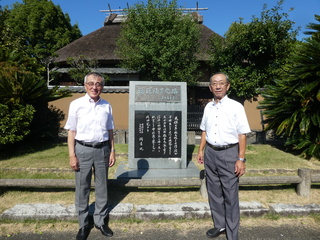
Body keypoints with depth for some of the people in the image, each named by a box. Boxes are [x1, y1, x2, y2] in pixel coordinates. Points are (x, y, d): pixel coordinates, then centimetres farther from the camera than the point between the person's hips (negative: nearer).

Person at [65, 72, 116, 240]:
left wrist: (112, 151, 6)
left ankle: (100, 221, 30)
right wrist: (72, 155, -7)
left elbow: (110, 130, 9)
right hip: (83, 149, -2)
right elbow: (71, 131, -3)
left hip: (102, 149, 2)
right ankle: (83, 225, 26)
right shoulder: (76, 104, -4)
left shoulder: (107, 106, 3)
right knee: (82, 188, 8)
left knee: (102, 187, 12)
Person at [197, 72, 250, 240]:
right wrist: (201, 150, 10)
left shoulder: (235, 107, -8)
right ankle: (219, 225, 35)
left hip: (229, 153, -5)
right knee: (214, 193, 16)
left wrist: (241, 159, -13)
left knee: (230, 196, 3)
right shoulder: (208, 107, 7)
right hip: (210, 153, 5)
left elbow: (242, 134, -10)